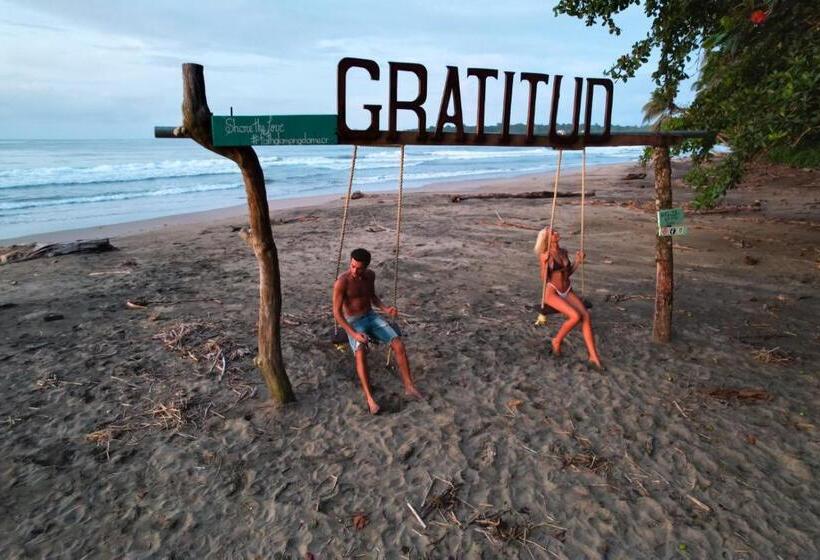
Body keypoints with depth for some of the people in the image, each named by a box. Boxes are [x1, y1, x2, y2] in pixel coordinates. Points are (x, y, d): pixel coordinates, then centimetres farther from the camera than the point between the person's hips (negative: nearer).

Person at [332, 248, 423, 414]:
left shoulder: (370, 275, -3)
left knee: (399, 344, -16)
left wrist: (385, 309, -7)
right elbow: (337, 313, -19)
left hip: (372, 317, 5)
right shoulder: (341, 282, -22)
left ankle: (409, 386, -6)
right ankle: (369, 398, -30)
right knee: (360, 352, -35)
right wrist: (354, 334, -29)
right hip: (353, 323, -5)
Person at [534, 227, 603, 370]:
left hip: (567, 292, 6)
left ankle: (593, 355, -22)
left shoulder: (564, 251, 9)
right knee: (576, 316, -28)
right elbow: (544, 279, -12)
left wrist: (578, 261, 8)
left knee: (586, 315, -21)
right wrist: (545, 262, -26)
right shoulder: (544, 255, -9)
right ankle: (557, 341, -2)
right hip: (551, 292, -5)